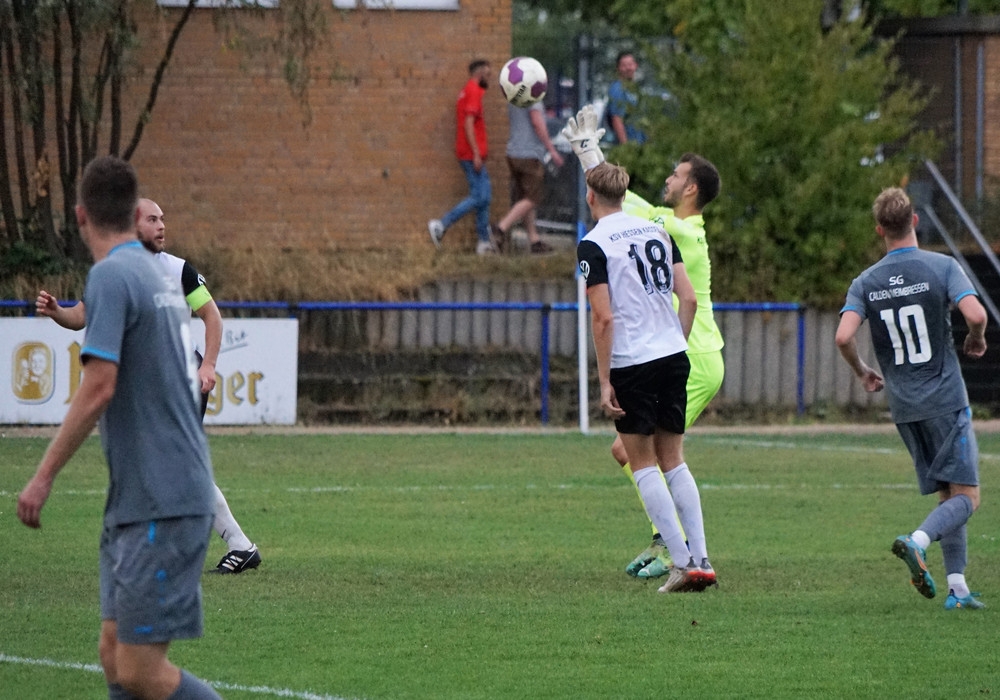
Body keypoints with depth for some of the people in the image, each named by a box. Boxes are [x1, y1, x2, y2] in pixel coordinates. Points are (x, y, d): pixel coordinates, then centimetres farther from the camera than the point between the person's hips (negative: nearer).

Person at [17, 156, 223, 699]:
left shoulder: (110, 276, -12)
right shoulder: (160, 277, 14)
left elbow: (98, 388, -19)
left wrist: (43, 477, -14)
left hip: (159, 506, -9)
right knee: (115, 654, 8)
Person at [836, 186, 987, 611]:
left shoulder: (866, 282, 2)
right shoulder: (941, 267, -7)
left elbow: (843, 337, -9)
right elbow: (975, 314, -19)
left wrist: (862, 373, 10)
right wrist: (976, 341, 5)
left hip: (903, 404, 4)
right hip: (945, 397, -4)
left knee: (947, 495, 13)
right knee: (966, 496, -3)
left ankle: (957, 586, 6)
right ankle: (917, 541, -29)